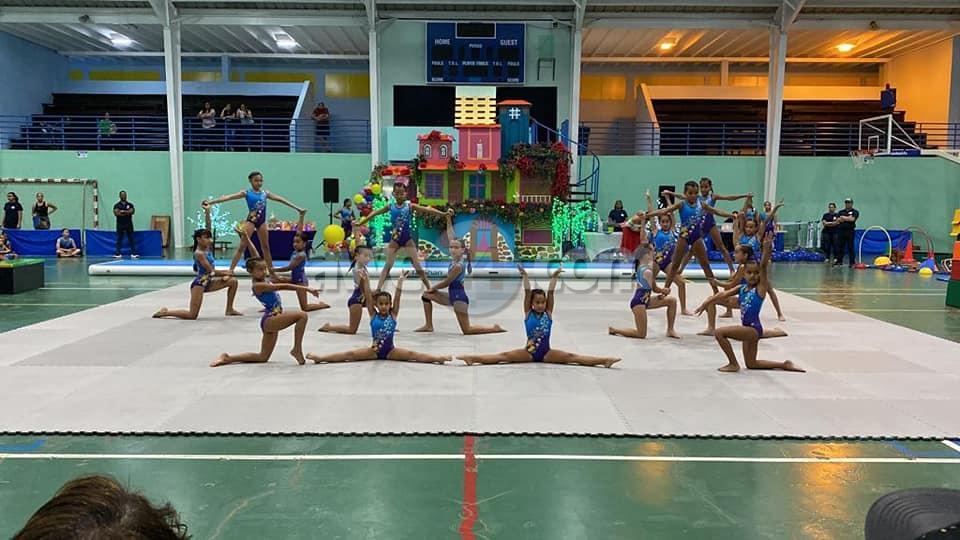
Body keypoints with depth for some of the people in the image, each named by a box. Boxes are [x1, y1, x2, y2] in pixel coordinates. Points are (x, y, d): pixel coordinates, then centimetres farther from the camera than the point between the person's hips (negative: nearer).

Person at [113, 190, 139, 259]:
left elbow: (132, 211, -8)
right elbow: (116, 213, -13)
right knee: (119, 239, 2)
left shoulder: (130, 204, 9)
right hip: (120, 224, -1)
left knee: (131, 239, 0)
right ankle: (118, 254, 5)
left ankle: (133, 253, 1)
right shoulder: (117, 205, 3)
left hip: (129, 224, 1)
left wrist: (123, 211, -16)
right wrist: (127, 212, -13)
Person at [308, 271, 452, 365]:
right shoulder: (373, 315, 0)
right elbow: (368, 298, -9)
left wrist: (401, 280, -16)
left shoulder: (393, 315, -1)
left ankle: (440, 358, -32)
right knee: (350, 354, -13)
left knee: (411, 354, -20)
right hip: (374, 350, 1)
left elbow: (397, 296, -9)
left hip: (390, 350, -1)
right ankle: (320, 357, -18)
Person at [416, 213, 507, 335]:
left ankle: (494, 328, 5)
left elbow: (446, 283, -13)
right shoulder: (455, 259, 0)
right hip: (452, 296, 9)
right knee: (426, 295, 12)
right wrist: (448, 220, 5)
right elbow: (450, 236, 4)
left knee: (467, 330, -5)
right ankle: (429, 325, 15)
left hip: (459, 298, -9)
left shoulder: (458, 266, -22)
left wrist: (432, 288, 2)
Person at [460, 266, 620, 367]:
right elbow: (527, 293, -12)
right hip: (529, 351, 0)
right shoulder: (528, 313, -1)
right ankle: (472, 357, -27)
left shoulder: (548, 313, 0)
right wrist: (525, 277, -23)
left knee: (571, 357, -15)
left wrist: (554, 278, -18)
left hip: (546, 352, 0)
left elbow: (550, 293, -9)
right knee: (504, 356, -16)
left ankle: (604, 360, -27)